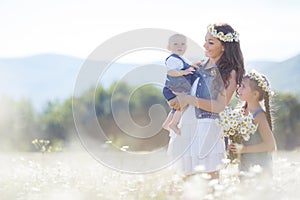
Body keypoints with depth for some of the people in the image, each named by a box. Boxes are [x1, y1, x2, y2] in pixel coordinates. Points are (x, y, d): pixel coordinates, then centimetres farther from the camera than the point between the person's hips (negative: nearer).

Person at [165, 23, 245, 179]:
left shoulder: (230, 72, -5)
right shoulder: (202, 66, 15)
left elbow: (220, 106, -12)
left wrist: (189, 99, -13)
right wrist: (177, 99, 4)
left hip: (208, 126, -6)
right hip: (188, 125, 7)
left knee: (211, 175, -7)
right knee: (188, 175, 6)